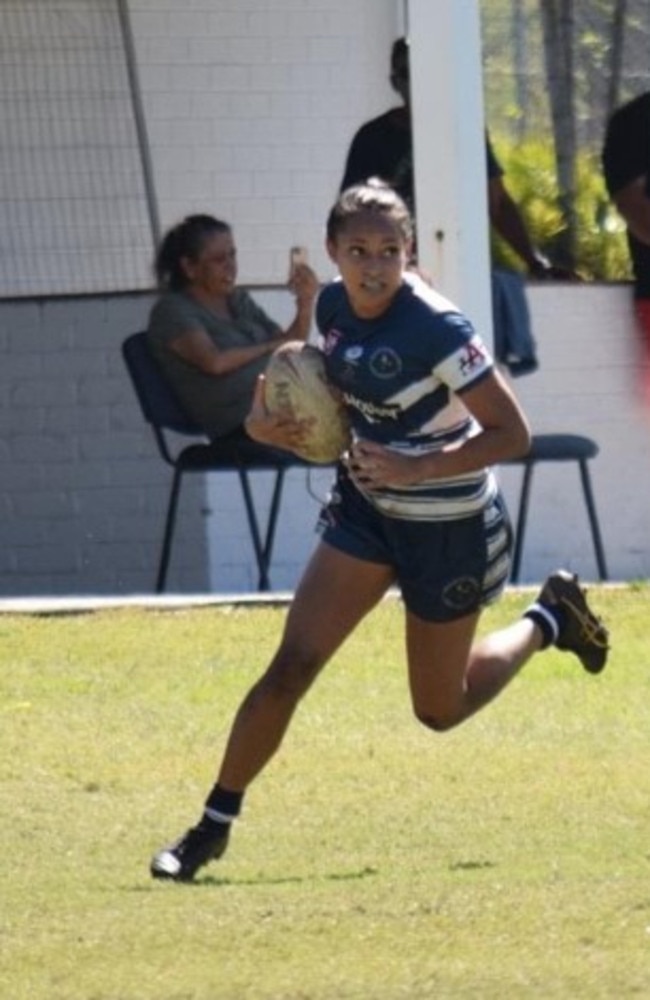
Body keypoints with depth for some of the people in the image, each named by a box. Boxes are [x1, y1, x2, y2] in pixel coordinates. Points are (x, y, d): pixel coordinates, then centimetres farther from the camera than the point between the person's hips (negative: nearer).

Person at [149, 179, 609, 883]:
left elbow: (512, 433, -25)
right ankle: (213, 827, 1)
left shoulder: (434, 329, -28)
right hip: (365, 507, 5)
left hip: (447, 526, -5)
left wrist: (418, 468, -33)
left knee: (439, 710, 12)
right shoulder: (332, 307, -7)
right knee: (291, 666, -6)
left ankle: (548, 621, 38)